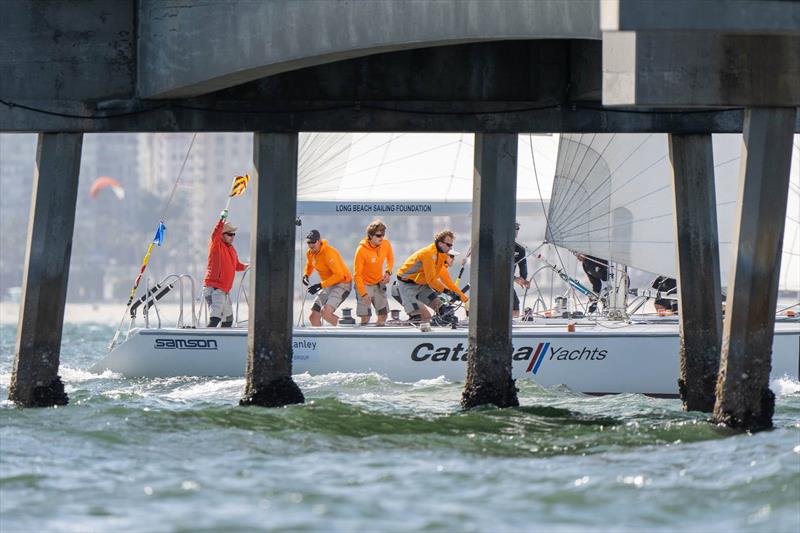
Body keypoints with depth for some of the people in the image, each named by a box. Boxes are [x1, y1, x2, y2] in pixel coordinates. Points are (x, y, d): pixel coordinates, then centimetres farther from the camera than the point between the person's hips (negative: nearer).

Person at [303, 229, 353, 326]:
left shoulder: (329, 253, -24)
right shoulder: (310, 253, 3)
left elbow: (339, 275, -28)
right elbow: (309, 265, 27)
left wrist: (320, 285, -30)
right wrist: (306, 275, 4)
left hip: (342, 284, -9)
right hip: (328, 286, 9)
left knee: (325, 312, -28)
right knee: (313, 317, 6)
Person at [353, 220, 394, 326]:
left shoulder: (386, 244, -11)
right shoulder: (361, 250, -26)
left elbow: (390, 259, 12)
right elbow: (357, 275, -21)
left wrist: (388, 272, -8)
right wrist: (364, 294, -27)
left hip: (379, 283, 5)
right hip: (365, 284, -5)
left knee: (383, 314, 3)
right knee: (365, 317, -12)